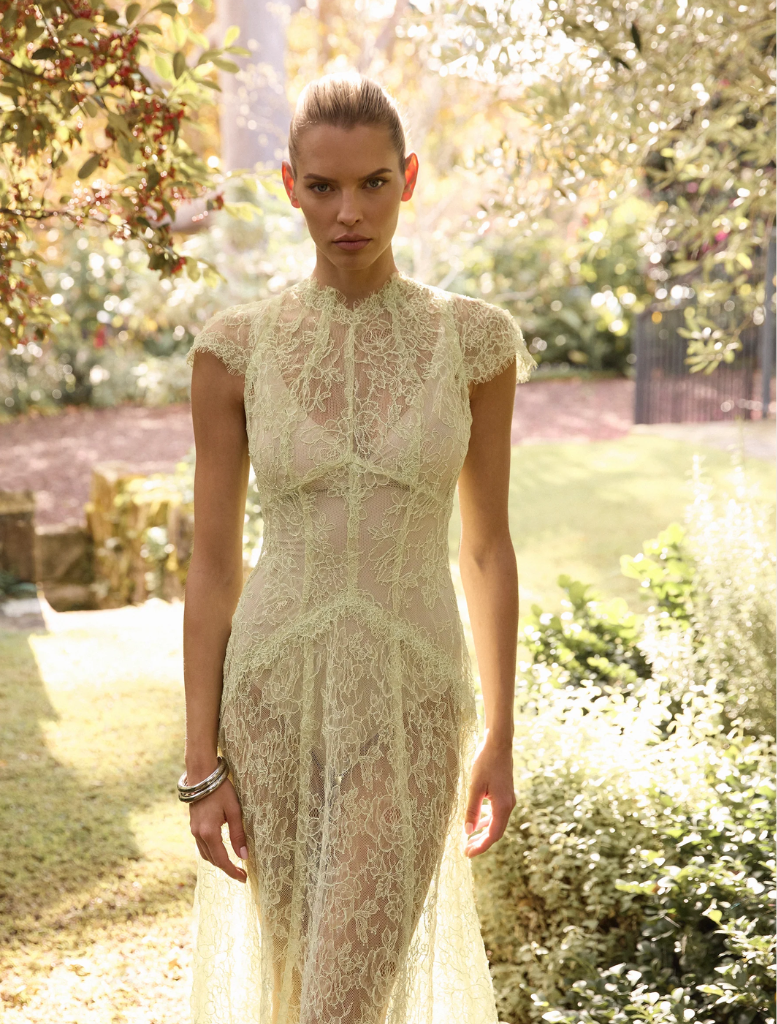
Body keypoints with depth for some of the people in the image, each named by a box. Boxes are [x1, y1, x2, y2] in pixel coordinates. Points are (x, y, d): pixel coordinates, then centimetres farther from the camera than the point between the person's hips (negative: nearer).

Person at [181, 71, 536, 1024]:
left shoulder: (474, 337, -3)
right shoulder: (235, 345, -4)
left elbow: (486, 546, 3)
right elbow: (212, 562, -1)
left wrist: (499, 737, 4)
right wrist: (202, 764, -3)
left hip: (410, 702, -1)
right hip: (275, 692, 1)